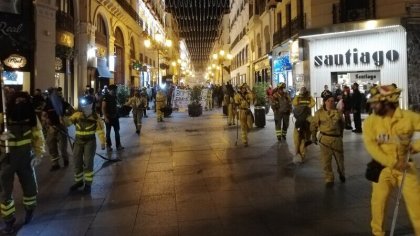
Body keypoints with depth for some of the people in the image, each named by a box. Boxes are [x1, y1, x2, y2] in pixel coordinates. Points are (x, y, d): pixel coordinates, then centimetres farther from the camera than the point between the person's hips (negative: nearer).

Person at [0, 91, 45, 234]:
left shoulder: (31, 117, -9)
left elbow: (38, 136, 1)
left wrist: (39, 154, -6)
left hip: (25, 159, 3)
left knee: (30, 187, 13)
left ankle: (29, 210, 42)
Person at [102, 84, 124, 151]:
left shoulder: (114, 96, 7)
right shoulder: (106, 97, -12)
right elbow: (103, 108, -15)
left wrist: (117, 114, 10)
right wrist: (105, 117, -22)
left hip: (115, 117, 6)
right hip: (108, 117, -6)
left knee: (117, 131, 7)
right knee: (108, 132, 5)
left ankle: (118, 145, 13)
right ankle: (108, 146, 15)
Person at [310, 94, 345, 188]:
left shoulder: (338, 112, 0)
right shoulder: (319, 113, -4)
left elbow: (342, 125, 12)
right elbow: (314, 124, 3)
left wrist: (341, 134, 15)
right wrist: (313, 136, 2)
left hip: (337, 138, 1)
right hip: (325, 139, -1)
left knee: (340, 158, 15)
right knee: (326, 160, 0)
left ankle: (341, 174, 42)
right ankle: (329, 179, 13)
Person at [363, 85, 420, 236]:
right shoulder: (370, 121, -9)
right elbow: (370, 145, -17)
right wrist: (392, 162, -27)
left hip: (405, 166, 0)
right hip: (382, 167, 0)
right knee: (379, 200, 3)